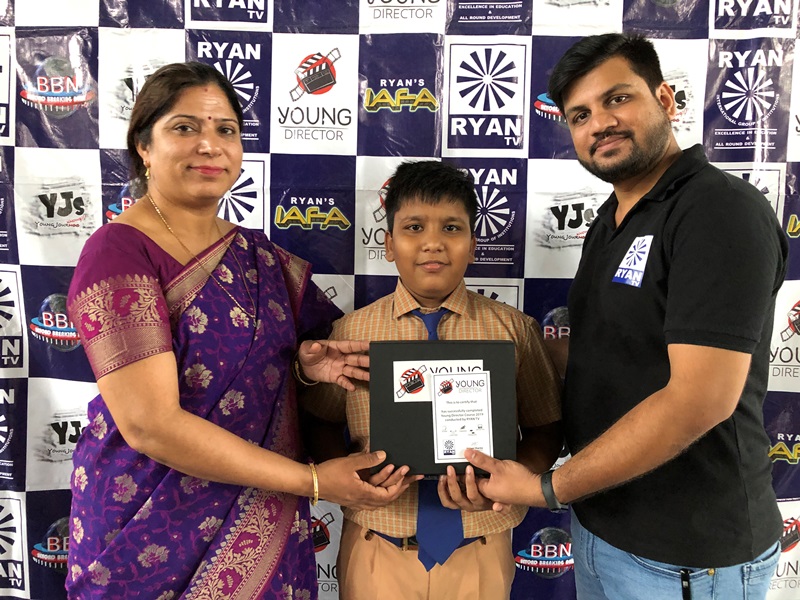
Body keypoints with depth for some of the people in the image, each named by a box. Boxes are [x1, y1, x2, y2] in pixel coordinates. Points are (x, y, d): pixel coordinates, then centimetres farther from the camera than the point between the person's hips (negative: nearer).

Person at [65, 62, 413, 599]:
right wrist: (312, 480, -22)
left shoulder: (258, 254, 2)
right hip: (157, 531, -5)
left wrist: (308, 363, -11)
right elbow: (149, 423, -23)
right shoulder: (117, 253, -16)